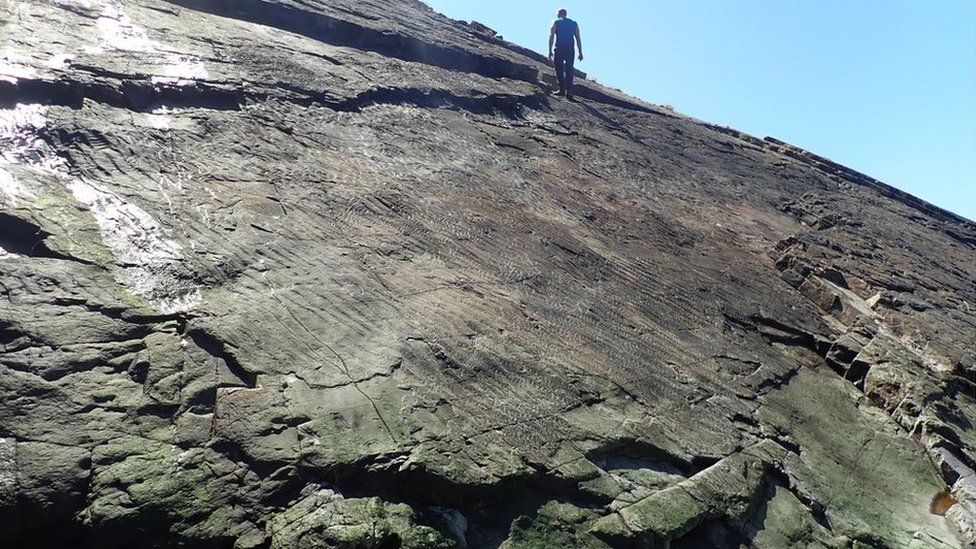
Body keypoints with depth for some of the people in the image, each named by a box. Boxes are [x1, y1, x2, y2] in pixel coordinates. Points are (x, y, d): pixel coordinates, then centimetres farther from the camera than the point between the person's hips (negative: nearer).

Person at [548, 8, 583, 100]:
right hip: (570, 49, 3)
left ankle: (562, 90, -4)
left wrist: (550, 51, -4)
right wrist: (580, 52, 9)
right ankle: (569, 91, -11)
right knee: (569, 70, 1)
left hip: (559, 48, -3)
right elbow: (578, 39, 11)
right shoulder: (574, 23, 18)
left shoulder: (556, 22, 9)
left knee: (559, 70, 3)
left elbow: (551, 36, -2)